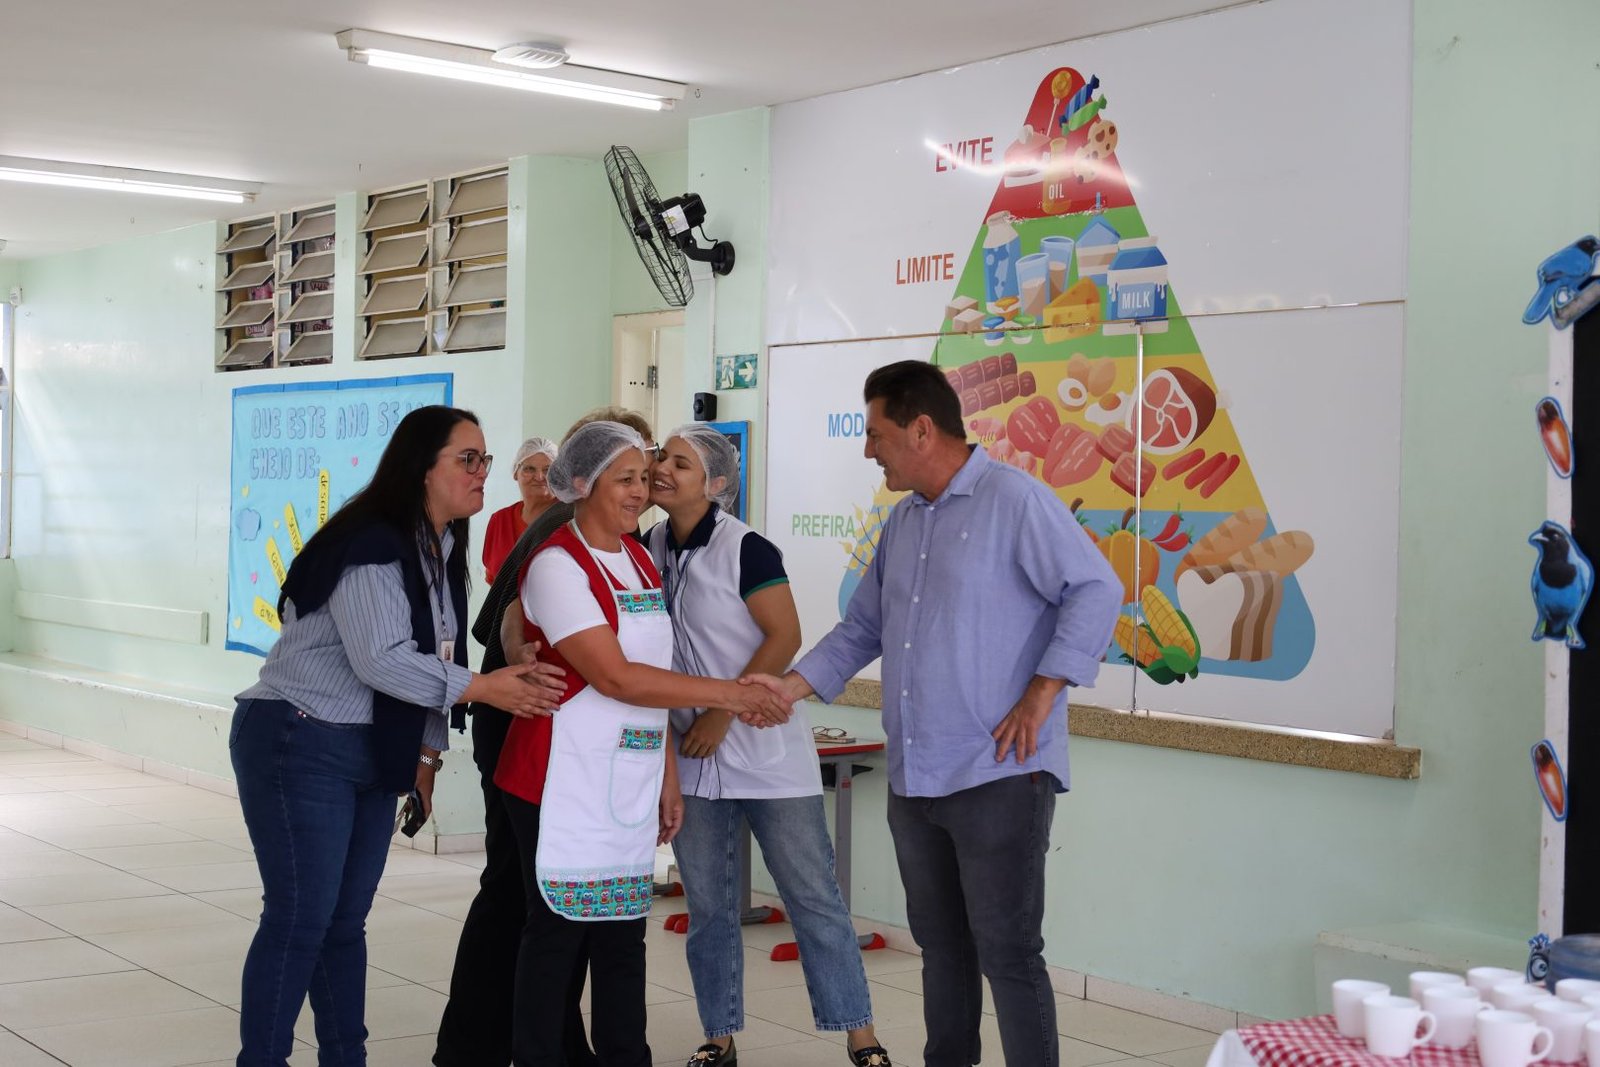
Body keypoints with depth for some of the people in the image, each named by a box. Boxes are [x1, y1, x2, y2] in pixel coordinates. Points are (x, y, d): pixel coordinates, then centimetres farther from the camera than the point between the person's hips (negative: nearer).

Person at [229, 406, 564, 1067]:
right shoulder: (371, 545, -18)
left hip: (373, 756, 9)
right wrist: (484, 688, -23)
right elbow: (383, 660, -26)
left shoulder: (443, 553, 12)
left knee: (346, 920, 12)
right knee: (300, 920, -6)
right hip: (299, 745, -9)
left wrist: (427, 751, 11)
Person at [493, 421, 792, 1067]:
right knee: (557, 933, 0)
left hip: (632, 788, 7)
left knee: (624, 935, 9)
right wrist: (729, 694, -19)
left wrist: (668, 774, 12)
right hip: (565, 788, -7)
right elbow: (614, 677, -19)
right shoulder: (557, 564, -11)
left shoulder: (640, 560, 13)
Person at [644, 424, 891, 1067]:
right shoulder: (650, 549, 6)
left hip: (767, 751, -5)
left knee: (812, 896, -1)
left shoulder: (745, 548, -11)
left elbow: (784, 638, -14)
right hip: (692, 759, 5)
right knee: (707, 906, 10)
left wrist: (723, 714, -16)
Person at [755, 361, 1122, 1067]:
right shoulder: (903, 521, 16)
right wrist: (792, 686, 10)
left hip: (999, 777, -8)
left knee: (1007, 953, -4)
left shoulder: (1014, 499, -10)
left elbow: (1096, 592, -13)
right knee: (941, 945, 16)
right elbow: (863, 627, 21)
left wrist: (1039, 697, -16)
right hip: (914, 779, 8)